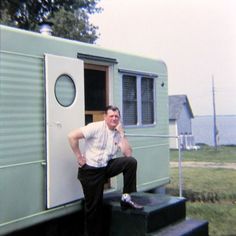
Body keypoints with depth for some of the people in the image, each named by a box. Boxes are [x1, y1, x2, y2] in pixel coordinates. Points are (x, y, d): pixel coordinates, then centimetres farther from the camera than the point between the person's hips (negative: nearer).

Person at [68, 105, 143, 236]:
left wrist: (122, 134, -12)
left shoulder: (119, 133, 3)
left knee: (131, 162, -18)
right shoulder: (96, 127, -13)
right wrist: (79, 157, -16)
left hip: (107, 166, 4)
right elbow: (72, 136, -20)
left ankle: (126, 197, -8)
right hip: (90, 170, -4)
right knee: (93, 205, 1)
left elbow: (128, 154, -8)